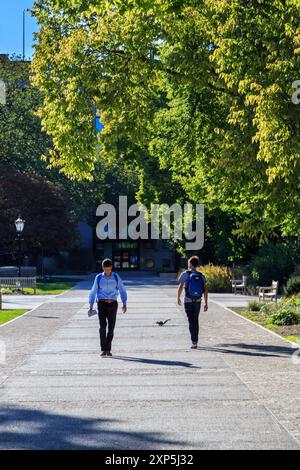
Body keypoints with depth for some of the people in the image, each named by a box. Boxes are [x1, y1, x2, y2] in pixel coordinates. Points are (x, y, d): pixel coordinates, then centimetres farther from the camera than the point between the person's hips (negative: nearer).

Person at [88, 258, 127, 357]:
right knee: (102, 326, -14)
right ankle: (103, 350, -14)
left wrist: (124, 304, 0)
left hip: (112, 304, 1)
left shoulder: (116, 277, 3)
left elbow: (122, 290, 10)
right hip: (102, 304, -1)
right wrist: (91, 307, 5)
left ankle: (108, 349, 13)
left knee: (111, 327, 1)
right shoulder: (98, 278, 2)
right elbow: (93, 292, 8)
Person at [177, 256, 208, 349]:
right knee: (196, 320, 18)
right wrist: (206, 303, 2)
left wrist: (178, 298, 10)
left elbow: (180, 287, -6)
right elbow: (205, 290, -2)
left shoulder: (185, 274, -7)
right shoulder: (201, 276, 2)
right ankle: (195, 340, 27)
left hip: (188, 301, -3)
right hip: (198, 301, 3)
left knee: (191, 321, -2)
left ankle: (194, 342, -9)